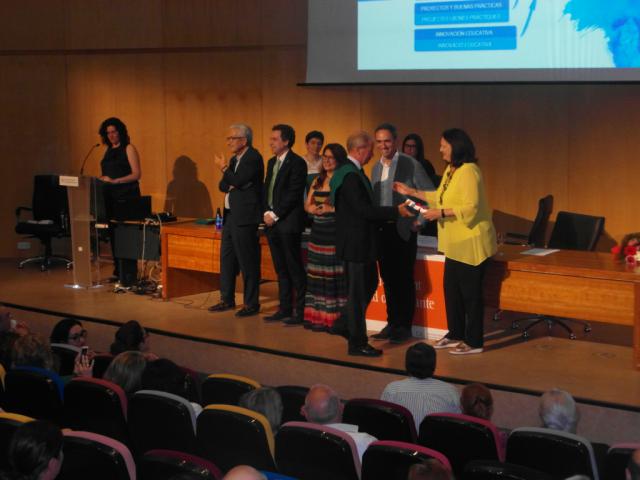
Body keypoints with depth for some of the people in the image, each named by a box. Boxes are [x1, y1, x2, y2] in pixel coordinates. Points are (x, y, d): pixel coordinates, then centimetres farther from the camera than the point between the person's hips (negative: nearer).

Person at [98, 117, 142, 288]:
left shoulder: (128, 149, -3)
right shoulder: (109, 151, 16)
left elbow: (136, 174, -11)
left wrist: (115, 181, -20)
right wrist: (102, 180, 0)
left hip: (127, 197, -7)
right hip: (111, 197, 7)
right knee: (113, 235, 7)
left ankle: (129, 276, -10)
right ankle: (118, 273, 15)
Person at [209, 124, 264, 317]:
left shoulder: (253, 158, -12)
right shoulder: (234, 159, 16)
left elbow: (238, 181, -22)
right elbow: (223, 185, 14)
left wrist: (224, 169, -8)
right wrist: (230, 185, -7)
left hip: (245, 217, -9)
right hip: (230, 215, 10)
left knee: (247, 261, -4)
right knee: (227, 258, 14)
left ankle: (251, 304, 3)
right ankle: (227, 299, 24)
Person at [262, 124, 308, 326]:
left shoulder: (297, 163, -9)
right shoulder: (272, 162, 17)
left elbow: (294, 194, -15)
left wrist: (276, 215, -14)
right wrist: (266, 213, 2)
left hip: (288, 223, -8)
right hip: (272, 221, 8)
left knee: (294, 268, -5)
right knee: (281, 269, 12)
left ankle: (301, 311, 0)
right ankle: (284, 309, 18)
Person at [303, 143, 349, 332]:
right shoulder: (318, 181, 16)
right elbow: (307, 204, 19)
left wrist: (332, 209, -19)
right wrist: (312, 208, -2)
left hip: (335, 233, -7)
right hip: (318, 232, 7)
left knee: (334, 277, -7)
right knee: (316, 275, 8)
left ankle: (334, 318, -3)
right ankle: (317, 317, 14)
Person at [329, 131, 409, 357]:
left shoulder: (353, 172, 11)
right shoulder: (351, 176, -21)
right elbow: (364, 210, -25)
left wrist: (392, 212, 11)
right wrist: (396, 211, -20)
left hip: (360, 242, 10)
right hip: (355, 243, -10)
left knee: (369, 283, 19)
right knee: (358, 291, 0)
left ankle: (344, 324, 27)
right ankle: (357, 343, 9)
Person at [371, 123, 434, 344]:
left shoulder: (410, 164, -8)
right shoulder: (376, 168, 11)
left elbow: (430, 194, -6)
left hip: (403, 230, -6)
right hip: (381, 231, 6)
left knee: (404, 280, 1)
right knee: (388, 279, 10)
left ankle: (404, 326, 8)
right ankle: (392, 323, 19)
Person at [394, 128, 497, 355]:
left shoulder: (468, 172, -19)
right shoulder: (450, 170, 11)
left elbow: (470, 208, -26)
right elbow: (441, 197, 21)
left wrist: (440, 213, -24)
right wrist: (412, 192, 19)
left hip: (471, 243, -10)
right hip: (455, 243, 10)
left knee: (470, 291, -2)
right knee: (451, 288, 15)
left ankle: (473, 341, 7)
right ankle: (455, 334, 28)